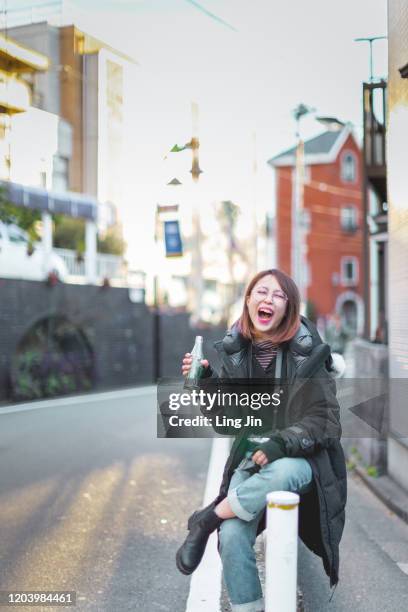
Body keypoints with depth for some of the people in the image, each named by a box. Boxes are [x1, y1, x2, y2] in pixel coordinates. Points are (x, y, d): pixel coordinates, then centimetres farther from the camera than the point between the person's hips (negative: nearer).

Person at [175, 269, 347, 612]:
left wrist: (281, 444, -24)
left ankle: (206, 519, -15)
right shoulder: (235, 352, 3)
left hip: (299, 460, -2)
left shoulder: (308, 353, -8)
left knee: (282, 473, -39)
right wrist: (204, 383, -8)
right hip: (252, 459, 3)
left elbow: (325, 420, -9)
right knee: (232, 536, -23)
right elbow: (226, 423, 8)